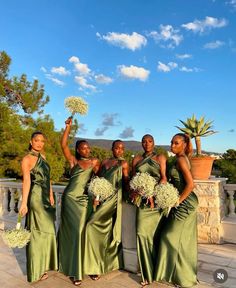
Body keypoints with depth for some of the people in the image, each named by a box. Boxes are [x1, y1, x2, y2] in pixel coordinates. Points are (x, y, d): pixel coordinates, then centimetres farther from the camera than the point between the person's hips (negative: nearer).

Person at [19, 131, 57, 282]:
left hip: (46, 197, 8)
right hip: (36, 196, -8)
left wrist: (51, 195, 5)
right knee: (38, 231, 1)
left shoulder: (42, 156, 12)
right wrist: (24, 203, -29)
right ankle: (37, 270, 15)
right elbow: (26, 181, -22)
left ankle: (44, 263, 34)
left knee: (47, 229, 17)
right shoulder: (28, 159, -12)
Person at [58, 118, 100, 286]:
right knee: (74, 232, 0)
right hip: (71, 199, -1)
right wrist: (69, 127, -12)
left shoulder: (95, 162, 9)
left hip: (85, 200, 1)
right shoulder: (73, 161, 3)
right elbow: (63, 145, -7)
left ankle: (88, 265, 22)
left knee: (84, 232, 5)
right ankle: (75, 271, 13)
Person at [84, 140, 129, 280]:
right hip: (102, 198, 4)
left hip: (114, 199, -4)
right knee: (104, 229, 6)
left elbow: (126, 182, -8)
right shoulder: (105, 162, 13)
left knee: (93, 225, -5)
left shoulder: (124, 163, 1)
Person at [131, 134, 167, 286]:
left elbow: (164, 178, -4)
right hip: (143, 200, 2)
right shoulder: (137, 159, 13)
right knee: (142, 232, -5)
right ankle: (148, 272, 10)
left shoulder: (160, 157, 5)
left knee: (156, 233, 2)